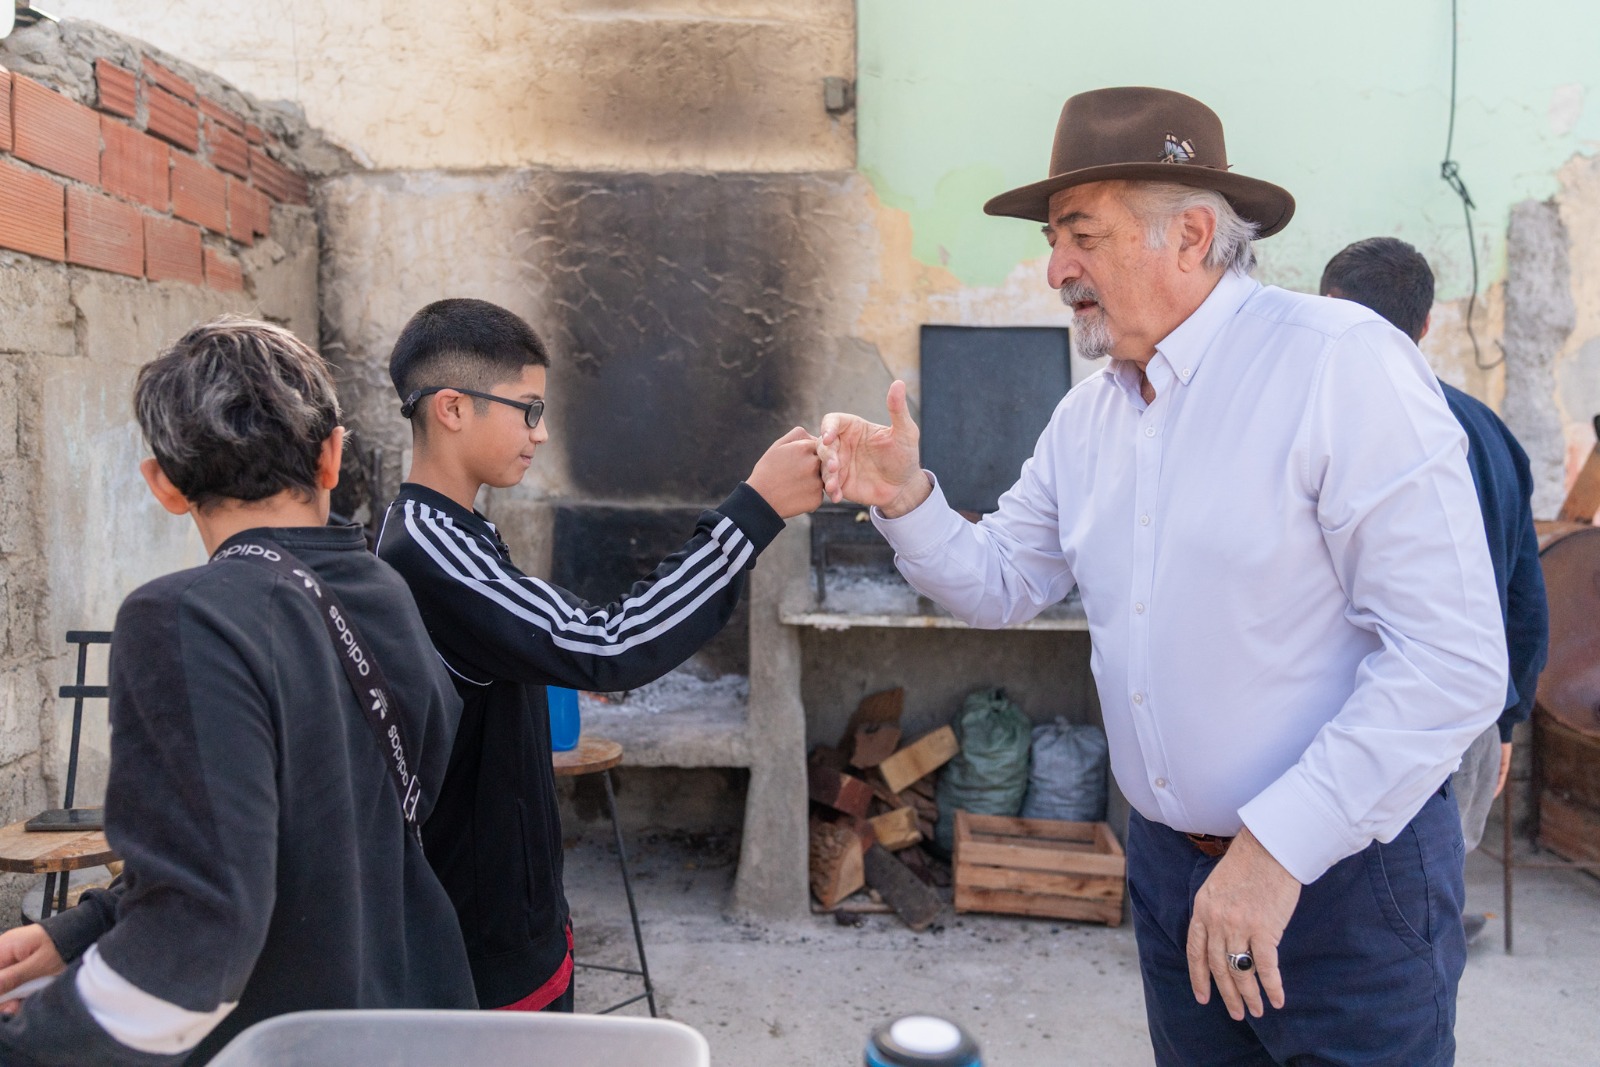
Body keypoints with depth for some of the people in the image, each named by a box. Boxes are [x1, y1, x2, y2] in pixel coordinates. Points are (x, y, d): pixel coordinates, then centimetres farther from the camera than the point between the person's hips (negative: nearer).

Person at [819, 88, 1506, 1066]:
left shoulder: (1342, 365, -18)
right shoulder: (1086, 417, 4)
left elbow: (1456, 661, -21)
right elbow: (1002, 584, 10)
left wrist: (1279, 846, -21)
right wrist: (905, 498, -8)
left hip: (1344, 869, -6)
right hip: (1169, 864, 7)